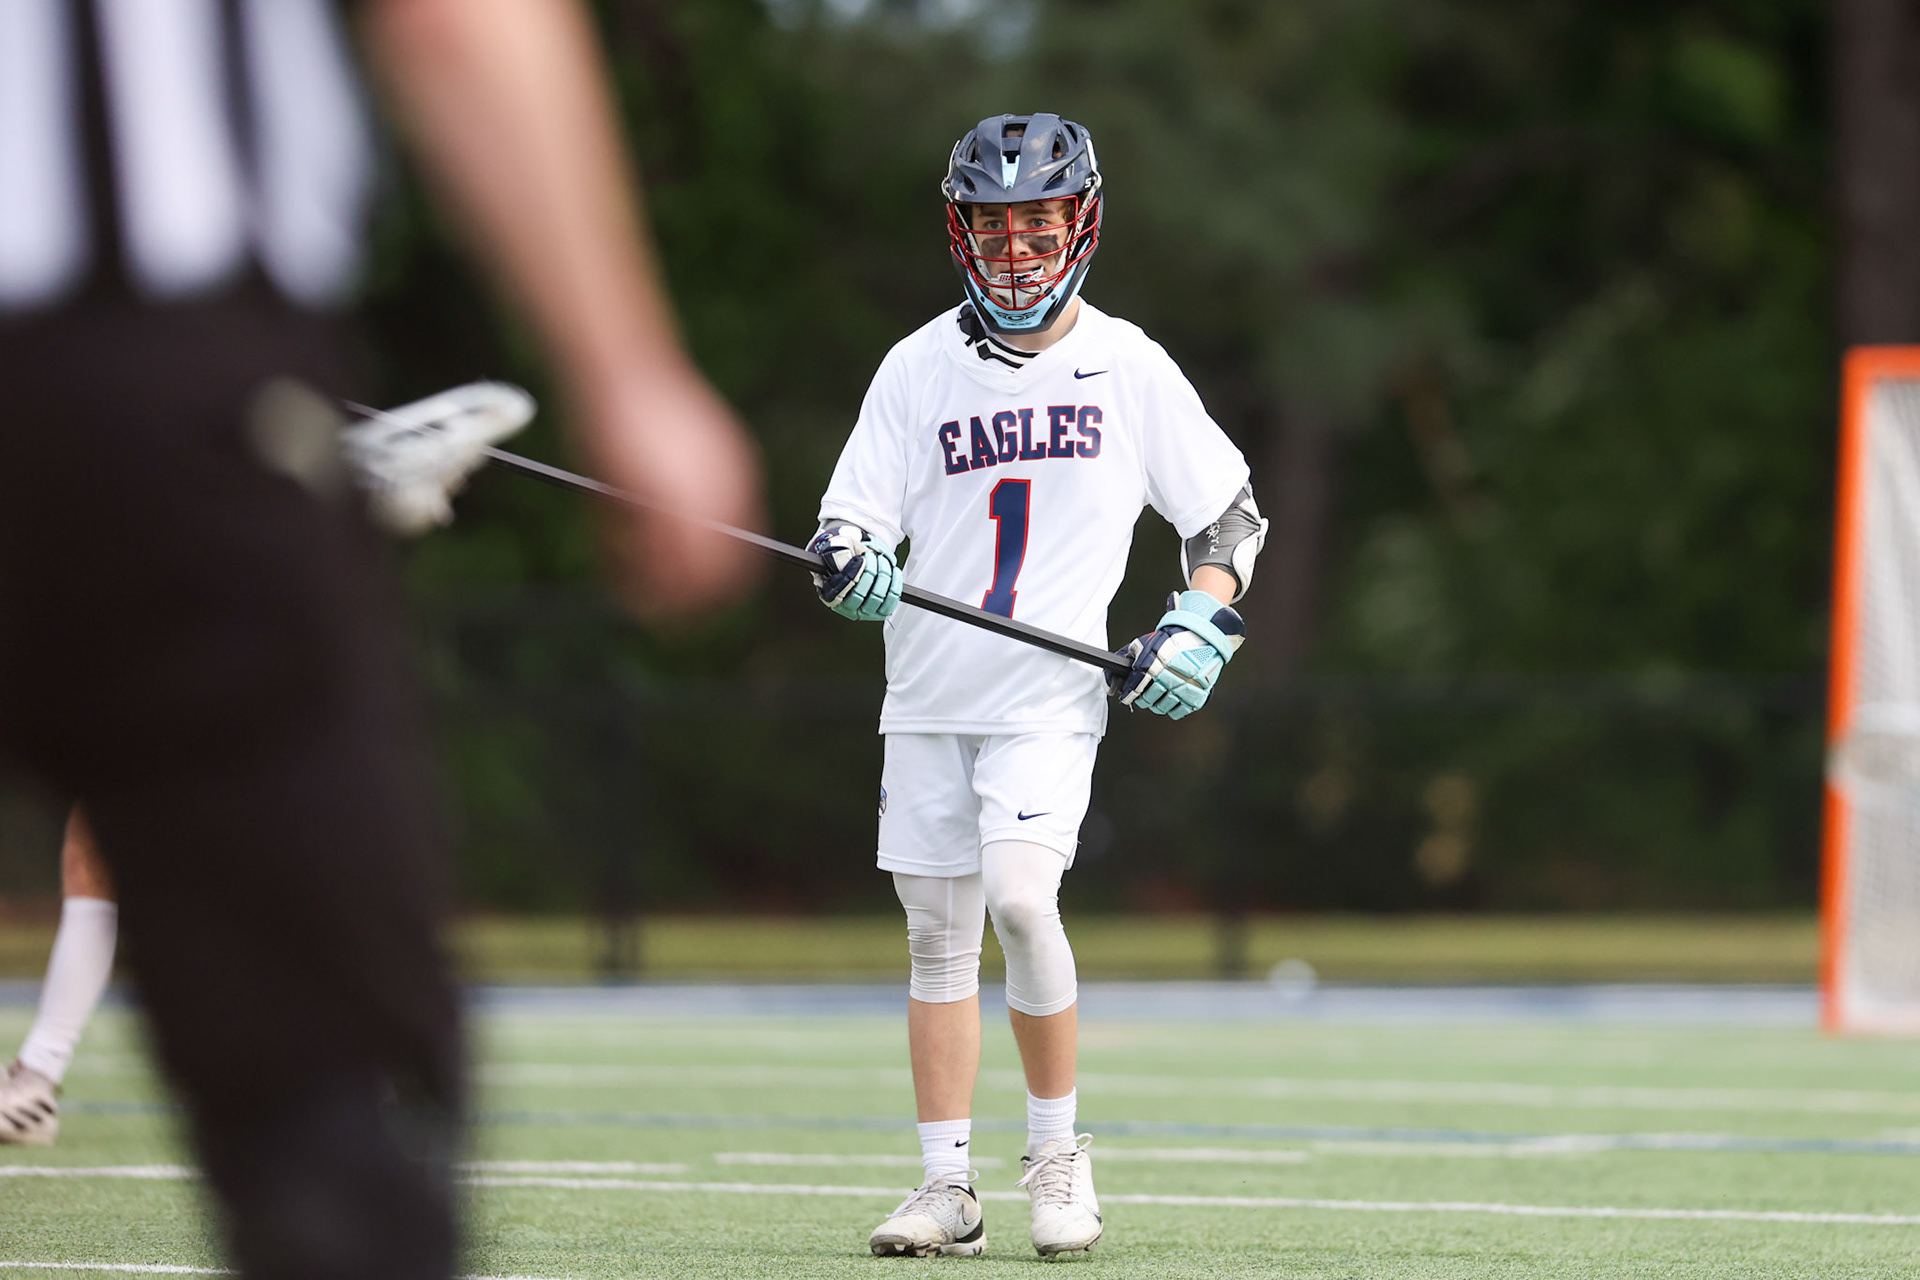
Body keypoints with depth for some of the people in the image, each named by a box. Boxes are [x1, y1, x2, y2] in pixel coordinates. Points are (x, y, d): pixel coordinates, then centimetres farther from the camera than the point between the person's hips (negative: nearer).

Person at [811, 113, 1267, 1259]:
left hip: (1054, 692, -3)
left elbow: (1230, 514, 10)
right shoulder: (919, 367, 5)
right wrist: (852, 562, -21)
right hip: (929, 694, 3)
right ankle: (949, 1188, 10)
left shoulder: (1130, 367, 2)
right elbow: (849, 517, 2)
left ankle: (1060, 1152, -6)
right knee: (938, 935, 4)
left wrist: (1202, 627, -5)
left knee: (1019, 895, -21)